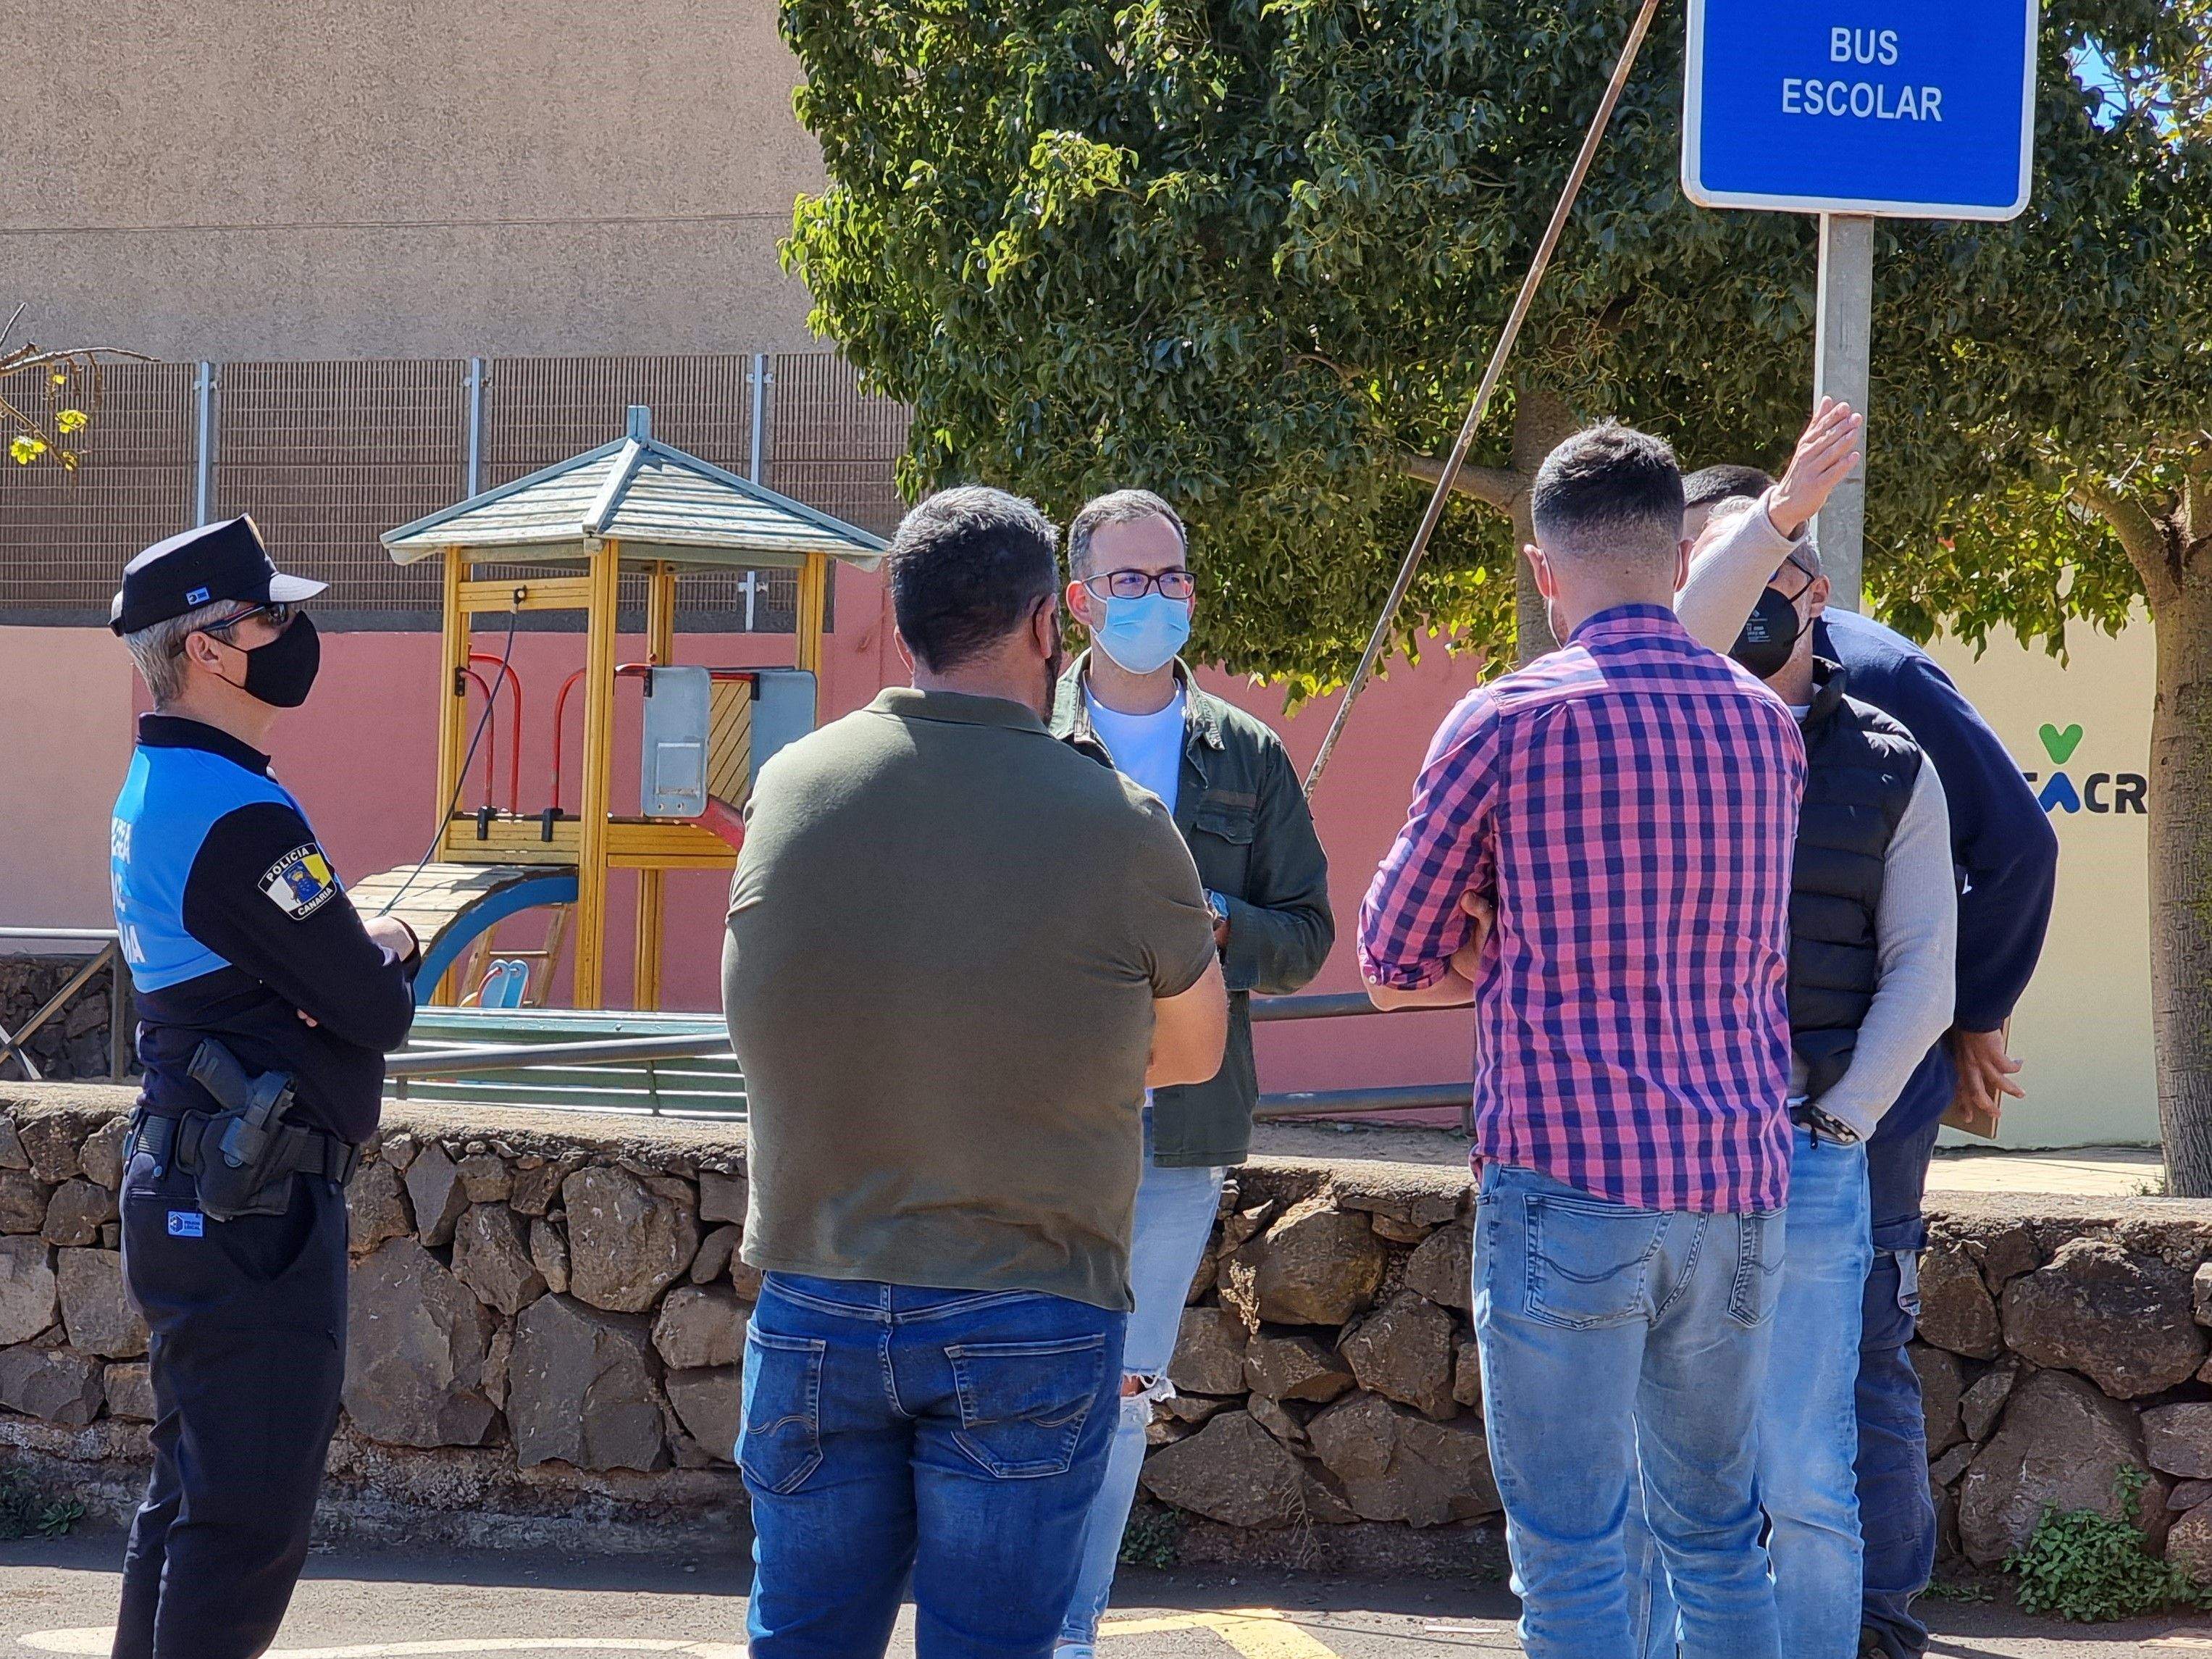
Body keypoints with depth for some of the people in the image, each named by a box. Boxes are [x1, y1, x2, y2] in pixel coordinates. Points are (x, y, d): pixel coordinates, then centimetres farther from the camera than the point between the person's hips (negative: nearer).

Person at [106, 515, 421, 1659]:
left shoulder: (151, 792, 12)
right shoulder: (236, 815, -20)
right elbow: (374, 1014, -19)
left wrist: (356, 946, -6)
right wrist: (394, 952, 3)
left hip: (185, 1200, 10)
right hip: (256, 1211, -10)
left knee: (193, 1495, 17)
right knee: (250, 1520, -6)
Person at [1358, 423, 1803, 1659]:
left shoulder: (1508, 724, -5)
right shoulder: (1767, 726, 10)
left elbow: (1395, 963, 3)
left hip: (1570, 1180, -5)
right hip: (1738, 1183, 5)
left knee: (1571, 1552, -1)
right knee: (1717, 1535, 15)